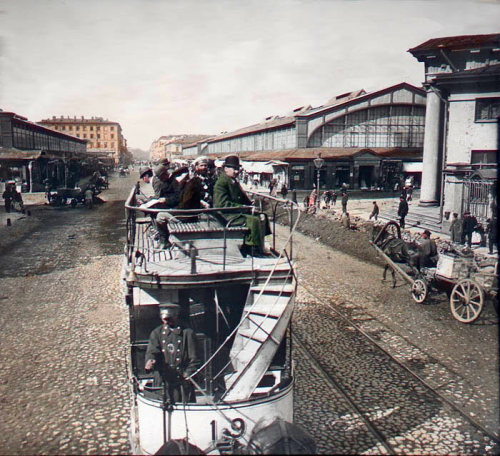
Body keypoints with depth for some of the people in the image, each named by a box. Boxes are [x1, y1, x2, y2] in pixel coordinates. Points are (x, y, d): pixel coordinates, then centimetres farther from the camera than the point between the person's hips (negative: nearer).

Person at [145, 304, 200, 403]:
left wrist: (189, 372, -8)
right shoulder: (156, 333, 12)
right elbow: (152, 350, -2)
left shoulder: (187, 333, 6)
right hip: (162, 381, 1)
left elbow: (194, 357, 5)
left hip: (183, 380, -1)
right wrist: (150, 360, -24)